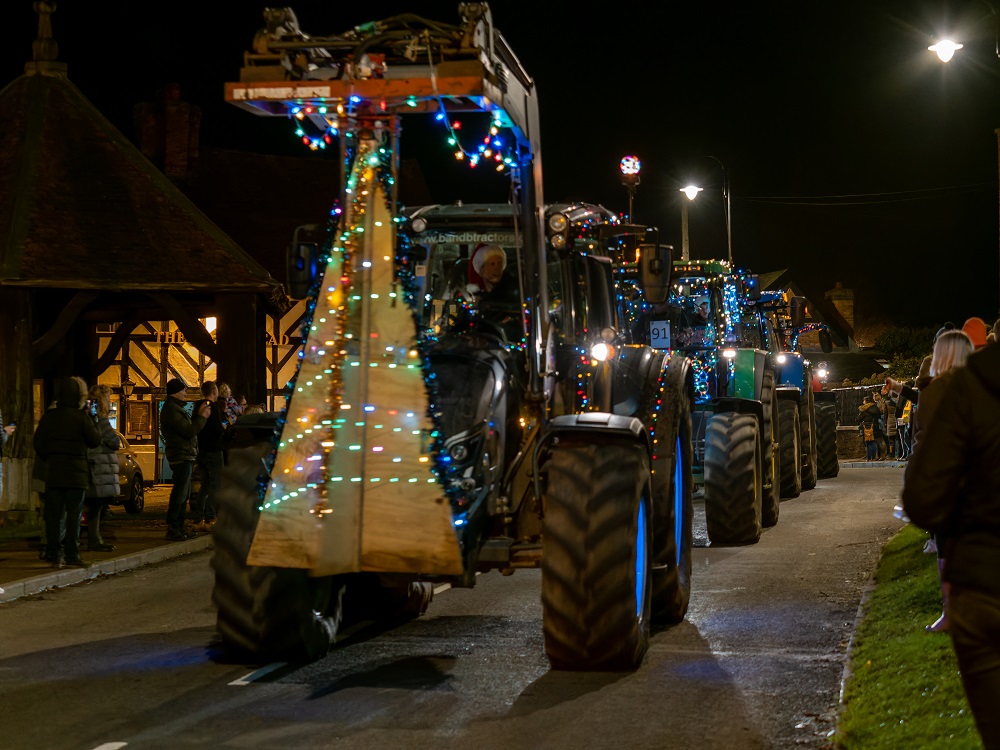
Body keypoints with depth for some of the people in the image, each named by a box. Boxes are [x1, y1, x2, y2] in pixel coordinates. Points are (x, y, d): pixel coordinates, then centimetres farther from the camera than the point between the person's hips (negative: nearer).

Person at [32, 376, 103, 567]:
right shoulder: (82, 417, -10)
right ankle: (72, 555, 0)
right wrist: (92, 423, 8)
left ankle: (54, 555, 6)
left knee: (54, 514, 7)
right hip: (76, 472, -3)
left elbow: (38, 443, 2)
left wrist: (49, 460, 14)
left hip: (53, 472, 3)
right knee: (73, 515, 2)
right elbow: (95, 440, -4)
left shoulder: (49, 416, 2)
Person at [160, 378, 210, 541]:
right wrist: (202, 417, -10)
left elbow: (188, 427, 17)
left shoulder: (175, 408, 19)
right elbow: (189, 431, -21)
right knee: (180, 493, -10)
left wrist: (199, 414, 8)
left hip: (185, 456, 11)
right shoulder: (171, 410, -16)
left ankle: (177, 526, 21)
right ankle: (172, 528, -9)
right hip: (181, 457, -11)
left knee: (182, 493, 15)